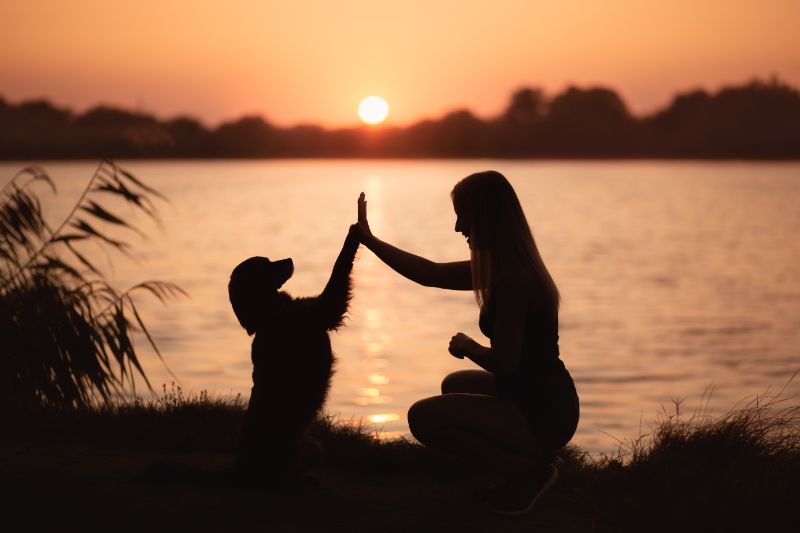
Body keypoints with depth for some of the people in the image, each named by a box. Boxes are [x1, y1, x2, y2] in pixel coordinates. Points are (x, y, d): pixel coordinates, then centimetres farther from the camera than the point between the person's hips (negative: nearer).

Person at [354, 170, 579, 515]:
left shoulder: (511, 280, -22)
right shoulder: (509, 267, 8)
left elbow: (503, 363, -25)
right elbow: (431, 274, 16)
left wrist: (466, 346, -4)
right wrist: (368, 240, 18)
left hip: (541, 413, -10)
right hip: (543, 399, 10)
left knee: (423, 417, -11)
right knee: (455, 385, 31)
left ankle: (529, 470, -5)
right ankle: (534, 461, 15)